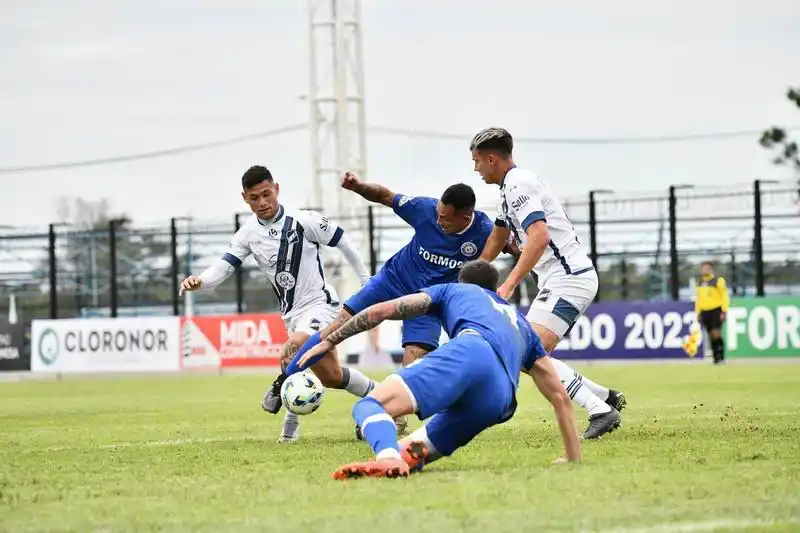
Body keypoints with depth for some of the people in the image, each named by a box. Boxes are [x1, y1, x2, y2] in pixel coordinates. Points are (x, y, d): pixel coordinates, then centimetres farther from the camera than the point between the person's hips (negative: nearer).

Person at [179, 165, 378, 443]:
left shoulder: (303, 221, -14)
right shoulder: (249, 232, 0)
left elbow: (342, 241, -3)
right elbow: (224, 266, -6)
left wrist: (367, 280, 3)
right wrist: (200, 281, -27)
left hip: (320, 303, -6)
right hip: (292, 313, 6)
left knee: (294, 347, -33)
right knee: (330, 376, 8)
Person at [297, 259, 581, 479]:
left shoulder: (453, 290, 35)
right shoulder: (521, 324, 44)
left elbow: (382, 310, 24)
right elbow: (560, 396, 39)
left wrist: (328, 341, 31)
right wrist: (574, 459, 43)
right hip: (499, 402, 4)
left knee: (369, 406, -14)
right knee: (407, 453, 14)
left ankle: (388, 458, -51)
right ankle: (406, 457, -27)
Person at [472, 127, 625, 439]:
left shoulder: (518, 185, -13)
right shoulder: (509, 187, 20)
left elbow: (539, 237, -27)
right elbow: (496, 240, 36)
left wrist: (509, 285, -32)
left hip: (569, 278, -10)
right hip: (559, 281, 10)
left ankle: (600, 411, -24)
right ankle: (606, 398, 14)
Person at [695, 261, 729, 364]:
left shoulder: (718, 280, -7)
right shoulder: (700, 283, 13)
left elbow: (725, 297, -9)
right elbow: (698, 299, 20)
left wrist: (724, 312, -14)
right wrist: (698, 313, 15)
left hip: (716, 311, -6)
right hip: (705, 312, 6)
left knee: (716, 334, -14)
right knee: (711, 336, 5)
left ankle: (721, 356, -9)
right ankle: (716, 358, 10)